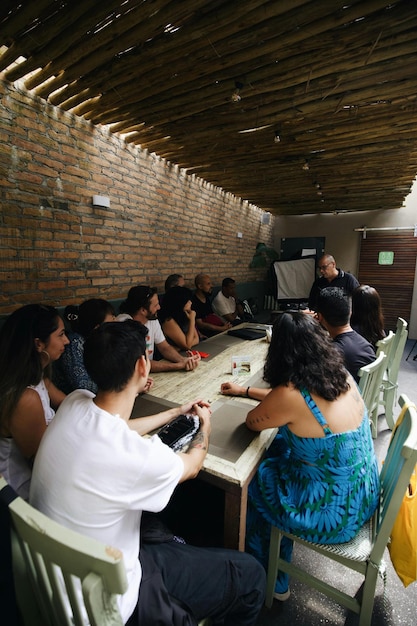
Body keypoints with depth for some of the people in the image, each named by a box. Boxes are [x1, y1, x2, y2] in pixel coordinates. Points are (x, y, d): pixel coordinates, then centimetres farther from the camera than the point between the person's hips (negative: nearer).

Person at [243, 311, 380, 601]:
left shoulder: (290, 396, -31)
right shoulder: (342, 375, -8)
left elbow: (251, 422, -12)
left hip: (334, 514, -6)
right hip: (365, 496, 7)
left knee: (250, 482, 12)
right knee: (278, 447, 18)